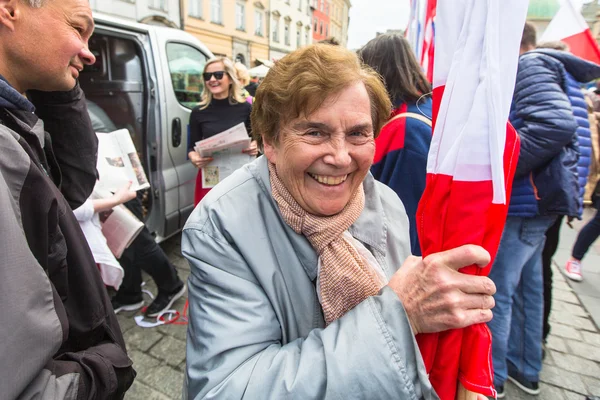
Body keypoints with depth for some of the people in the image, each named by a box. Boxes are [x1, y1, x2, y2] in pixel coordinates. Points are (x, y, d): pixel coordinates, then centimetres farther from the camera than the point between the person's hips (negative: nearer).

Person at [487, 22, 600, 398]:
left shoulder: (530, 65, -11)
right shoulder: (546, 65, 18)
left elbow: (556, 125, -28)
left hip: (524, 203, -10)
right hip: (536, 201, 10)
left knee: (496, 290, 1)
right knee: (528, 285, 18)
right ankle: (527, 369, 35)